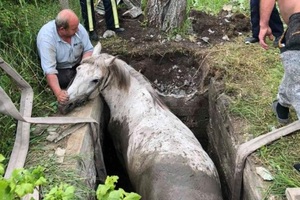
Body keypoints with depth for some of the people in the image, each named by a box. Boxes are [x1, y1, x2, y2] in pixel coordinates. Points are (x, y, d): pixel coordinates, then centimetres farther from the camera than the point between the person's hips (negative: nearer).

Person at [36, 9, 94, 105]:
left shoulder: (78, 27, -22)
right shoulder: (46, 38, -33)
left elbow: (88, 50, -11)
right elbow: (49, 70, -37)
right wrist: (58, 93, -52)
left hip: (78, 64, 4)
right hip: (59, 70, -4)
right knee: (65, 80, -32)